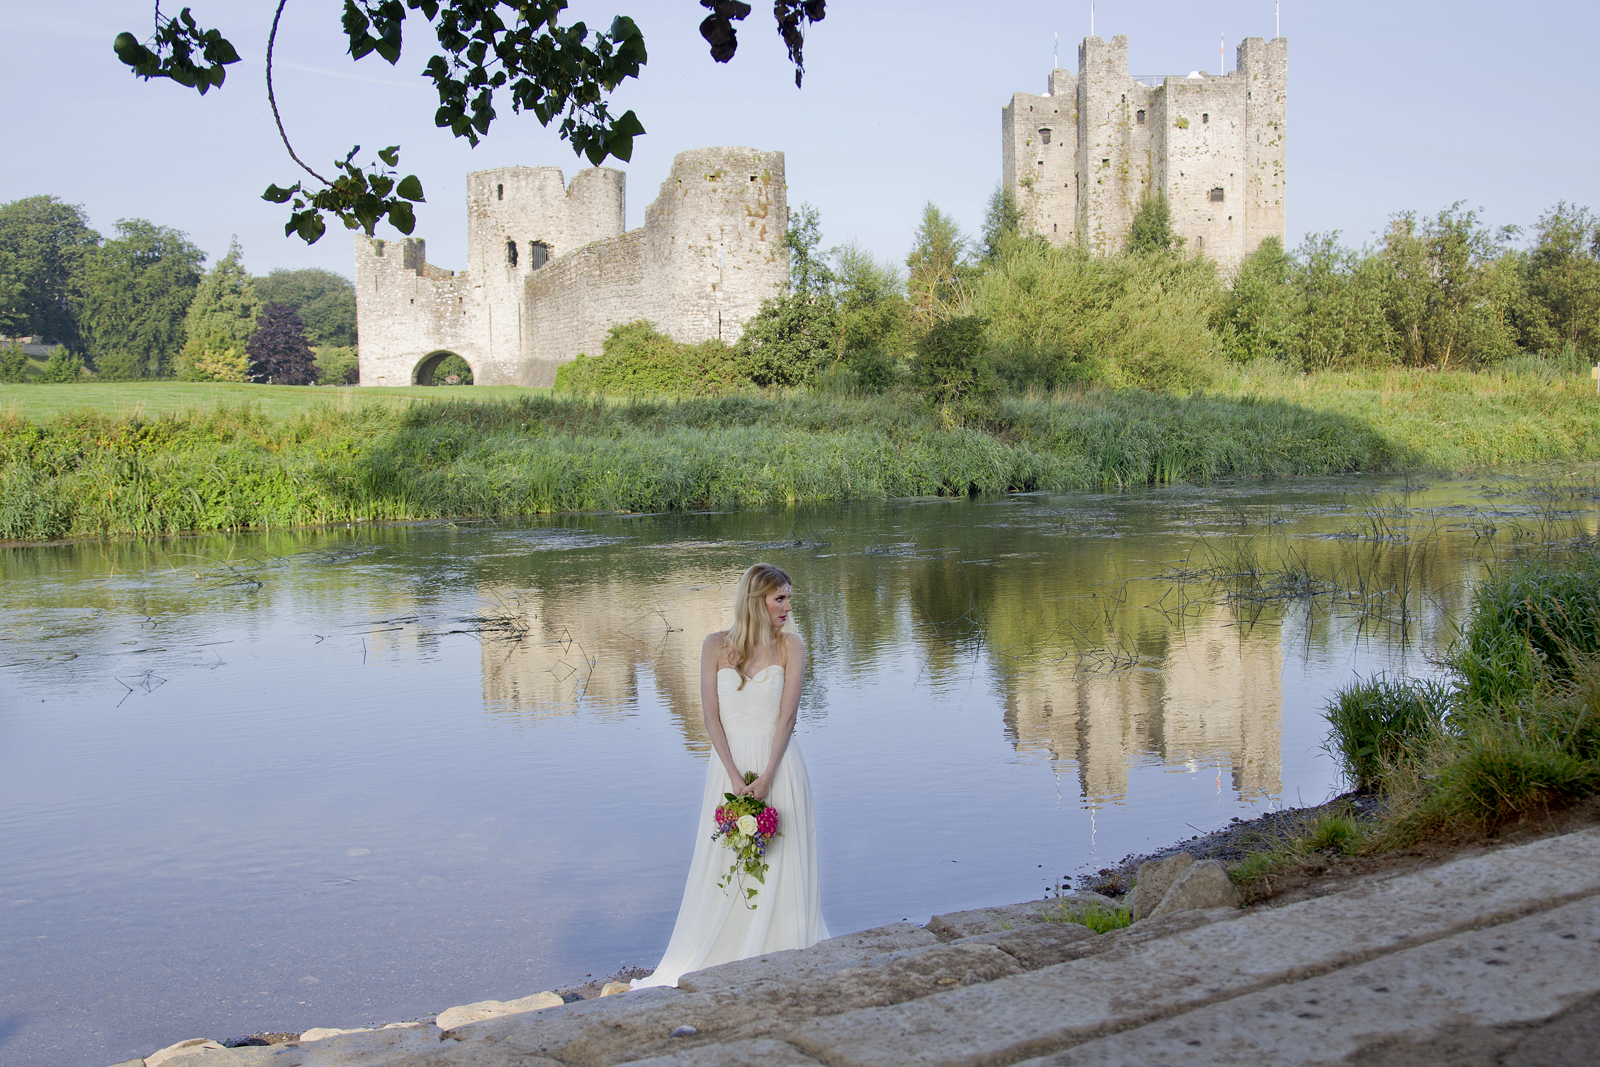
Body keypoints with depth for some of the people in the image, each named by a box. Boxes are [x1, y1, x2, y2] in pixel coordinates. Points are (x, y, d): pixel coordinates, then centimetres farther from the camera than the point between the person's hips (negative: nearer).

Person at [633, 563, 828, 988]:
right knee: (723, 866, 6)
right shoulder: (716, 646, -1)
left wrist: (766, 777, -16)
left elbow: (787, 716, -7)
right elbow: (711, 717, -4)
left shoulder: (790, 645, -2)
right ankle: (716, 961, 16)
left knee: (778, 867, 2)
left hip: (777, 763, -1)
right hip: (729, 764, 1)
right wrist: (735, 777, -13)